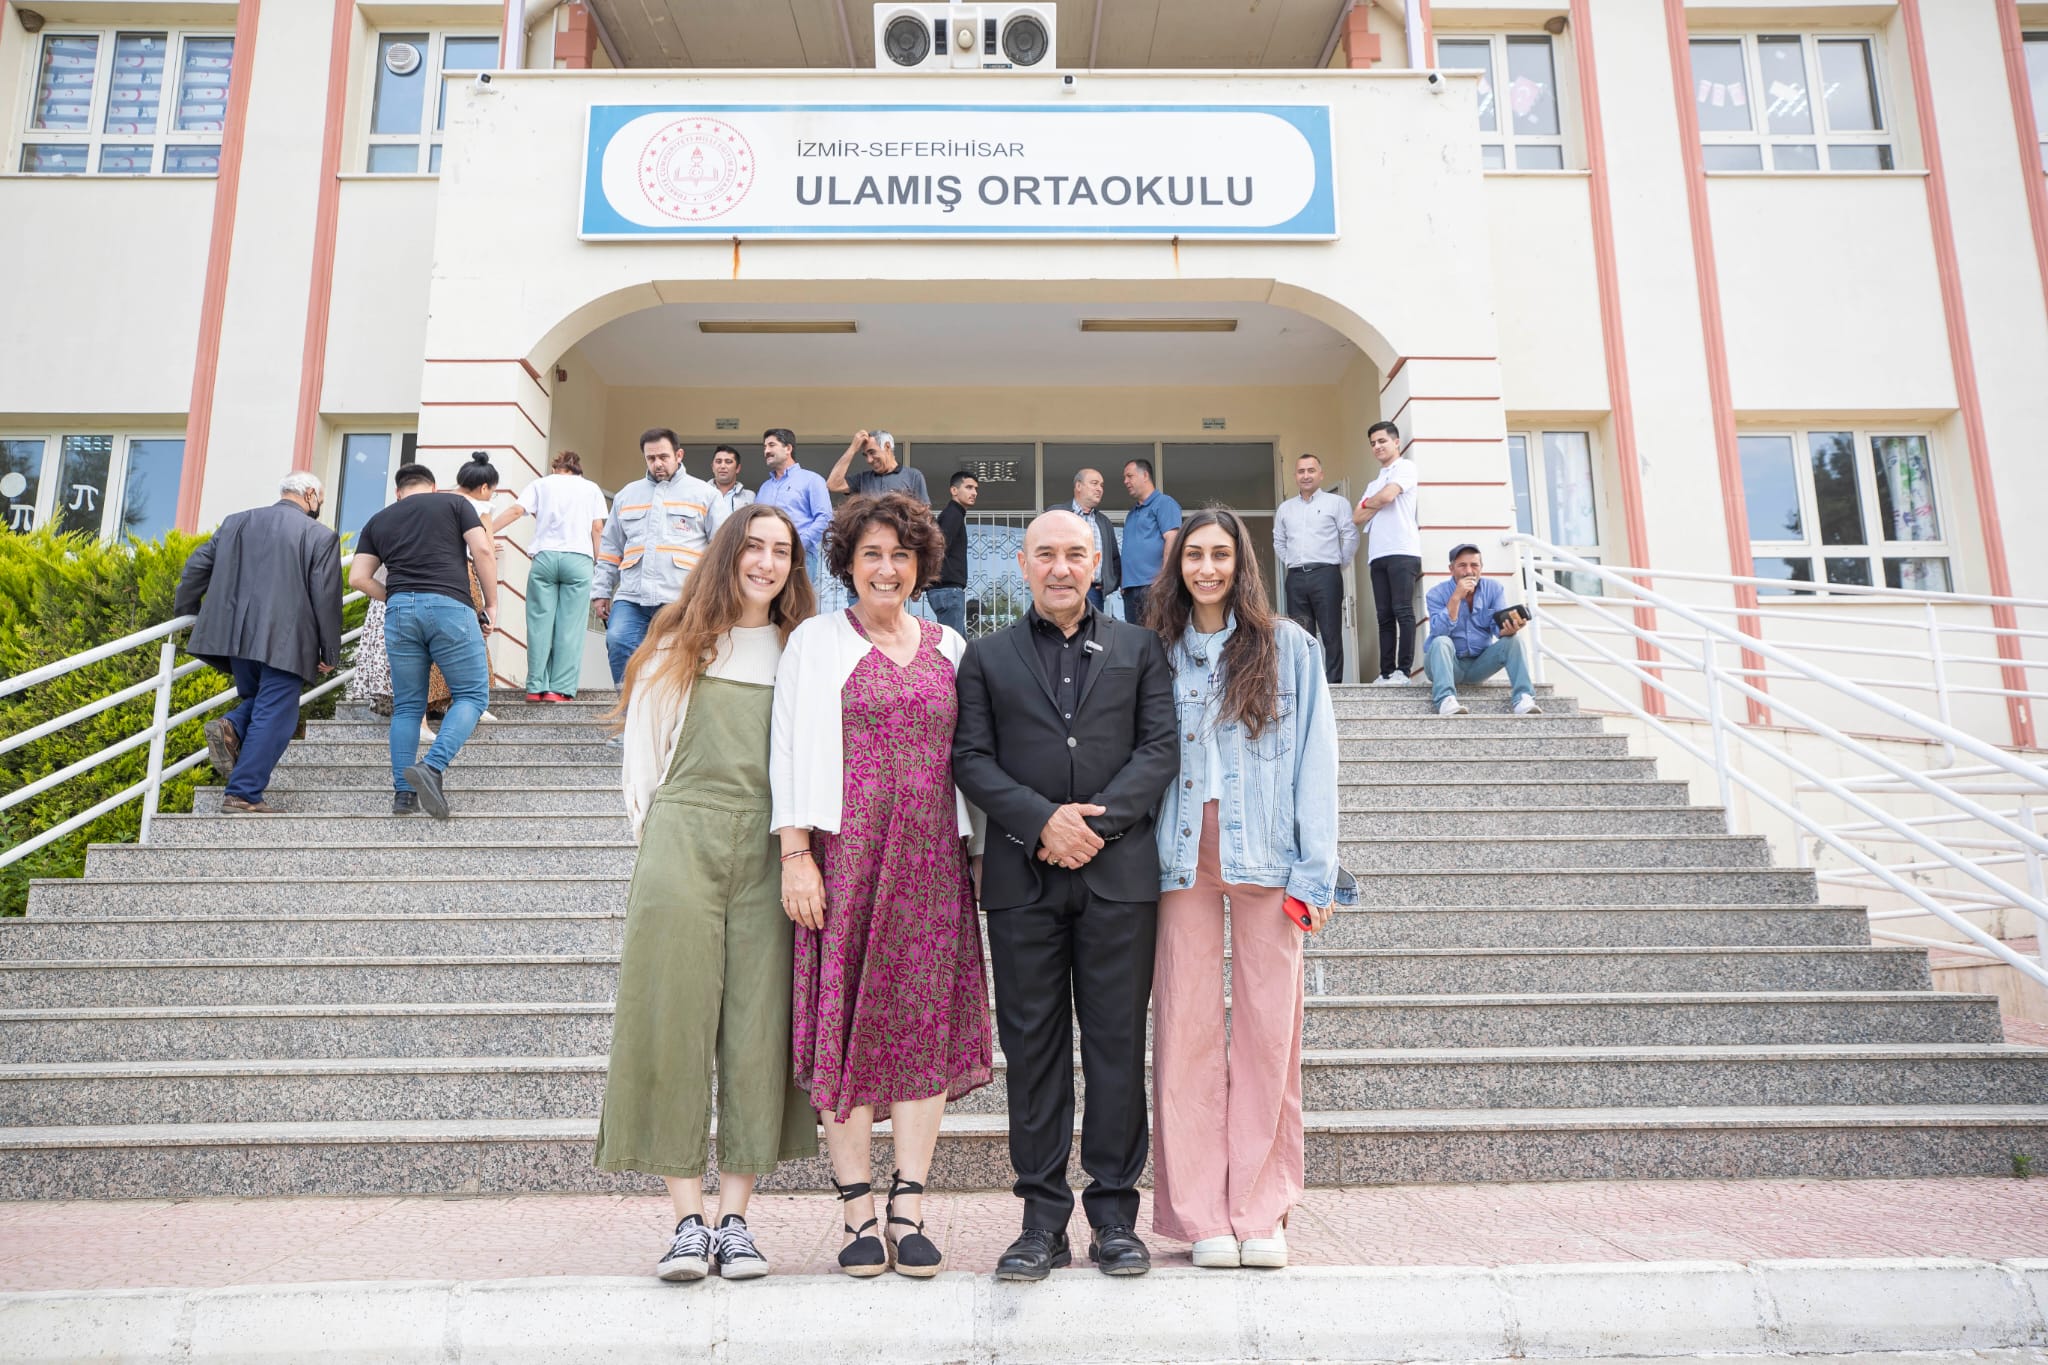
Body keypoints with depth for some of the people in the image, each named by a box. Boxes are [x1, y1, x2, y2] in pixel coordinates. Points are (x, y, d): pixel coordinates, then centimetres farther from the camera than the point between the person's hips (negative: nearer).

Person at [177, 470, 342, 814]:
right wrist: (330, 653, 1)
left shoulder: (236, 522, 13)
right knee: (273, 718, -1)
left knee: (258, 701, 26)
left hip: (237, 637, 6)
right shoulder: (321, 536, -2)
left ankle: (232, 727, -4)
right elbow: (326, 598, -6)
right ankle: (243, 796, -3)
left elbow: (197, 567, 13)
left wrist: (185, 612, 28)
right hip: (284, 643, -5)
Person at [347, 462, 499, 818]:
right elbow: (482, 551, 0)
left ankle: (403, 793, 8)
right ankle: (433, 767, -17)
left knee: (407, 706, 11)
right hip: (450, 606, -4)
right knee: (472, 695, 3)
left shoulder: (378, 521, 22)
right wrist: (491, 604, 6)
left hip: (399, 611, 4)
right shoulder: (455, 504, 14)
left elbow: (358, 578, 13)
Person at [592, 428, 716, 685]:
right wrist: (601, 591, 15)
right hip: (631, 598, 3)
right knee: (618, 642, -20)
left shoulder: (704, 494, 9)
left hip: (681, 600, -3)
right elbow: (610, 550, 24)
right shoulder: (627, 495, 22)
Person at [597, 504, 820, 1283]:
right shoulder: (677, 647, 11)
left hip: (765, 850, 1)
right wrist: (656, 838, 5)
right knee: (673, 1019, -3)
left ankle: (735, 1218, 10)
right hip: (681, 844, 0)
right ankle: (688, 1219, 5)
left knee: (757, 1027, 0)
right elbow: (642, 750, 12)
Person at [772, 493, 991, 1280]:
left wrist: (976, 849, 8)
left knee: (928, 1023, 0)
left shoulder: (947, 647, 15)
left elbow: (968, 756, 16)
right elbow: (792, 751, 0)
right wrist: (796, 855, -8)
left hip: (931, 859, 3)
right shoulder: (816, 641, 6)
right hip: (845, 853, -2)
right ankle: (858, 1214, 9)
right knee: (847, 1021, -1)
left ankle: (908, 1213, 9)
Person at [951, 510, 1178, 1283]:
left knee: (1117, 1040, 3)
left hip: (1119, 872, 0)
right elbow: (970, 758, 3)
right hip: (1023, 876, 0)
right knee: (1032, 1044, 4)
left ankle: (1115, 1212, 15)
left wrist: (1095, 821, -10)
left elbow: (1160, 749, 3)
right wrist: (1043, 820, -12)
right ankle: (1043, 1218, 13)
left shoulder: (1139, 649, 14)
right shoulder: (987, 657, 13)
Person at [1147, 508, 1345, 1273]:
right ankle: (1202, 1215, 10)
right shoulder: (1160, 654, 11)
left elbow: (1315, 760, 3)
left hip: (1264, 854, -1)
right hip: (1182, 857, 1)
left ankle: (1261, 1211, 13)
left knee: (1268, 1027, 2)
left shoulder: (1287, 647, 7)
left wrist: (1315, 871, -5)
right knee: (1186, 1028, 0)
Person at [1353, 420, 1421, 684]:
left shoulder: (1405, 467, 6)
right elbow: (1357, 519, 18)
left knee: (1402, 612, -12)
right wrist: (1375, 505, 1)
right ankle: (1386, 672, 0)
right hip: (1377, 555, 7)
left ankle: (1403, 670, -14)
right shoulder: (1373, 483, 27)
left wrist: (1368, 503, 10)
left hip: (1402, 552, -7)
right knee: (1385, 616, 2)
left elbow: (1387, 496, -10)